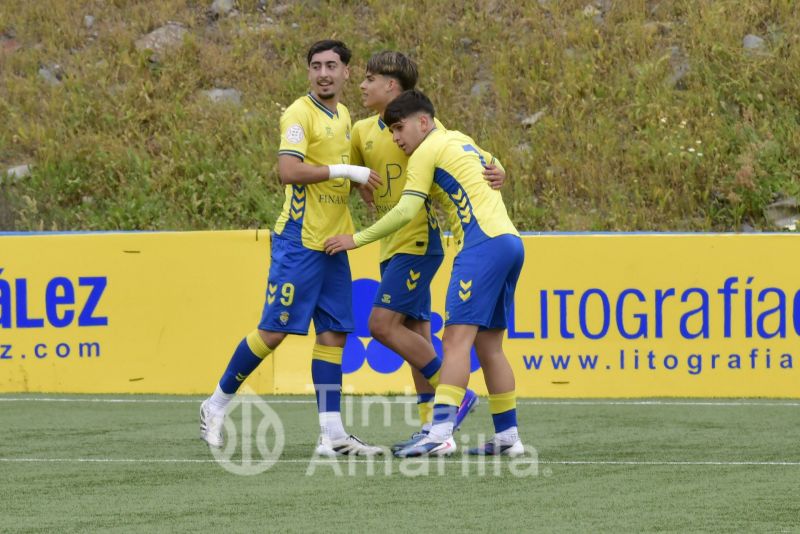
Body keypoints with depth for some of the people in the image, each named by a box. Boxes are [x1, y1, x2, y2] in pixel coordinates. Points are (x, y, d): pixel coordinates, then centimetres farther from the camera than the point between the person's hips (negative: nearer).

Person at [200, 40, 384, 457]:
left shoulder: (342, 115, 15)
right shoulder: (300, 114, -11)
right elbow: (289, 171, -24)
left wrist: (362, 182, 16)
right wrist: (345, 171, -22)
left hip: (333, 242, 8)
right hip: (299, 240, -8)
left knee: (333, 333, 2)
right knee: (274, 330, -6)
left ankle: (332, 434, 0)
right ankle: (217, 405, 9)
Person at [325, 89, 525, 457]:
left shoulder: (428, 151, -2)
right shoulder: (460, 141, 23)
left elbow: (406, 211, -8)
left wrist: (356, 240, -2)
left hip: (485, 244, -9)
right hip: (509, 241, 9)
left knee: (457, 337, -15)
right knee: (488, 344, 11)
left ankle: (440, 433, -25)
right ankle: (507, 436, 11)